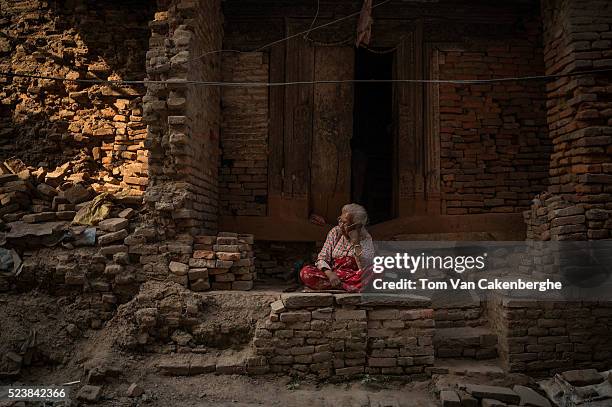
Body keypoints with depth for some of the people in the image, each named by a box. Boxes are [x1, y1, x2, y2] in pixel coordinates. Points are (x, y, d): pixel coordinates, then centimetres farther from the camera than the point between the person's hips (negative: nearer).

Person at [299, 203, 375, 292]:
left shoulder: (366, 239, -5)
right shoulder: (335, 232, 3)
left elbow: (364, 267, -21)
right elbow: (322, 258, -2)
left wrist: (356, 242, -23)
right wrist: (329, 273, -22)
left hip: (353, 277, -3)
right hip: (332, 274, 3)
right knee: (305, 272, -24)